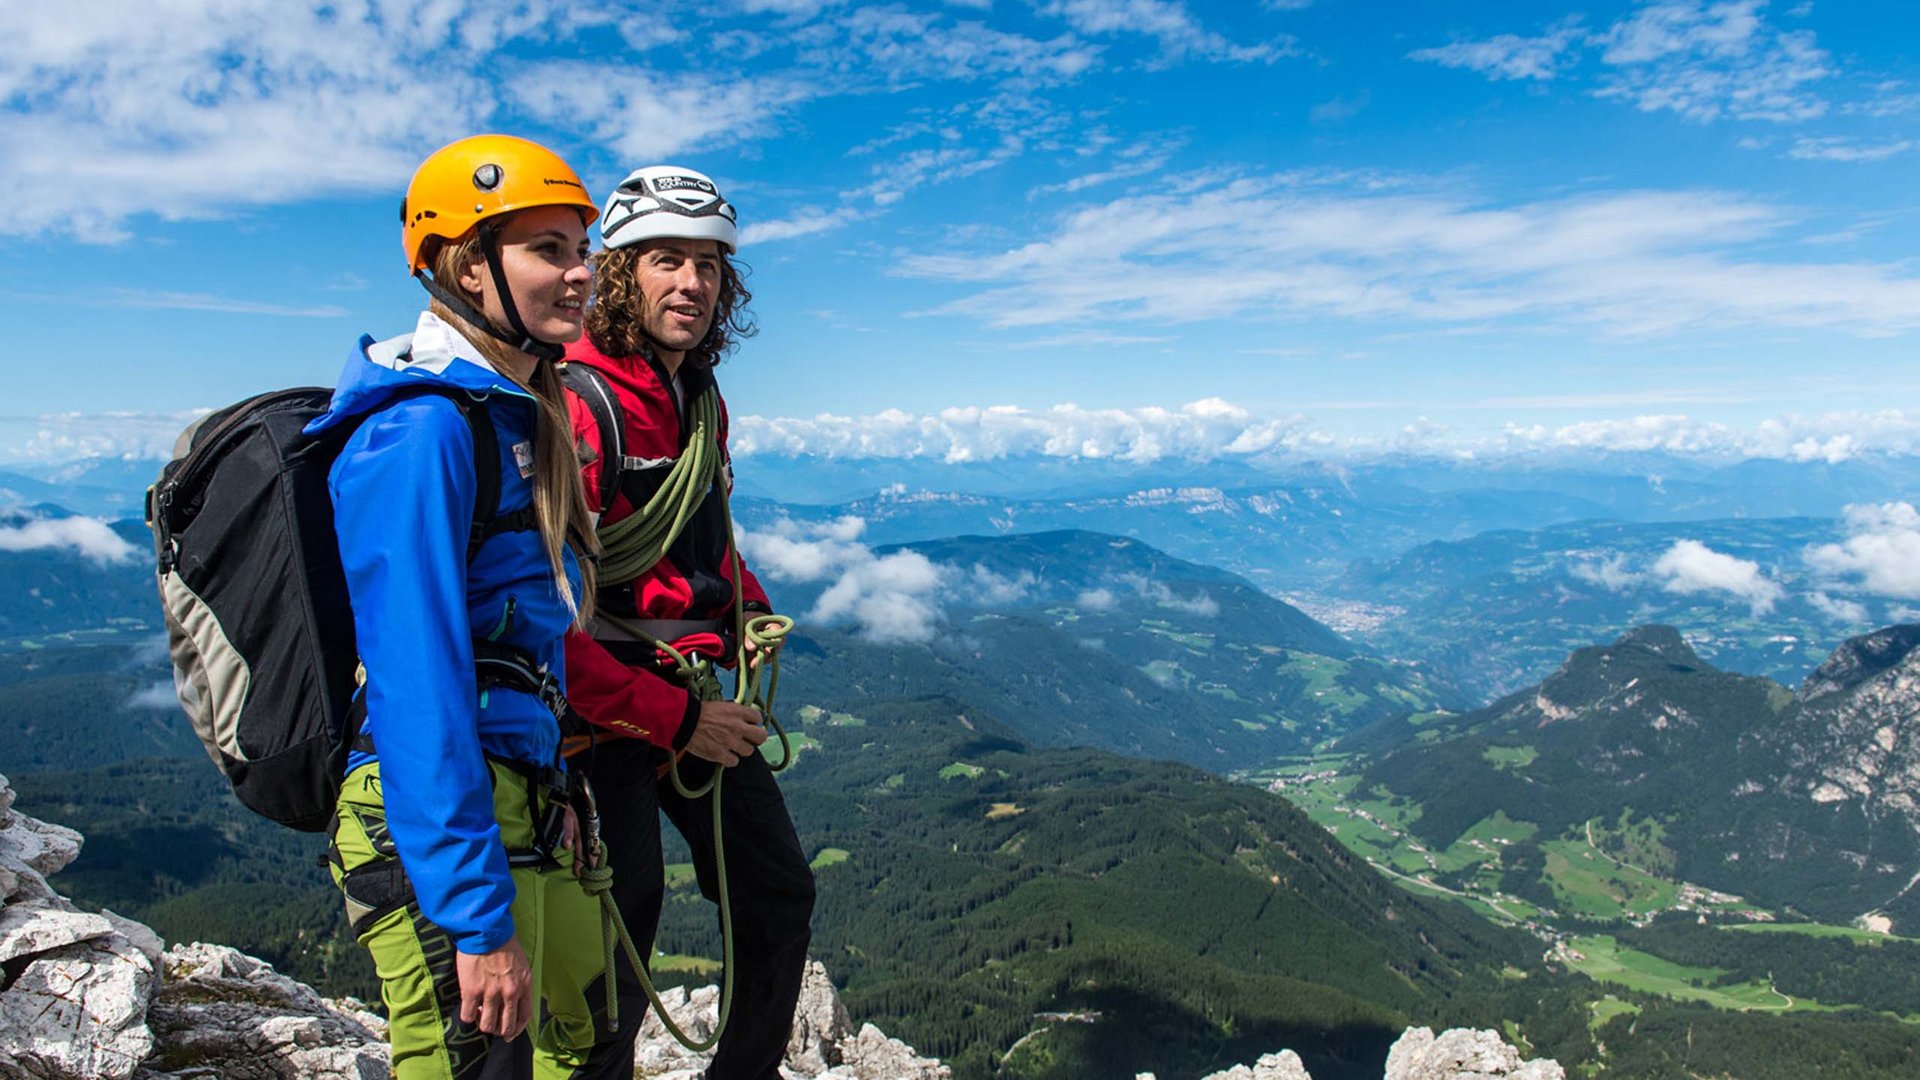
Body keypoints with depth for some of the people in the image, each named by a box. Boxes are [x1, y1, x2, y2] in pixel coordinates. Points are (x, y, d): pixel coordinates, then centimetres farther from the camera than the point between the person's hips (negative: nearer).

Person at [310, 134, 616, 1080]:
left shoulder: (519, 412, 11)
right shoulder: (422, 428, -17)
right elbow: (415, 685, -23)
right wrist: (477, 919, -24)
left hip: (519, 816, 10)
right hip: (432, 829, -9)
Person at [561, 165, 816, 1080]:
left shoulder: (701, 399, 8)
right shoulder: (575, 405, -20)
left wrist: (746, 603, 7)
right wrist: (672, 718, -23)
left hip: (691, 689, 8)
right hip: (602, 705, -8)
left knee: (779, 894, 14)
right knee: (619, 936, 0)